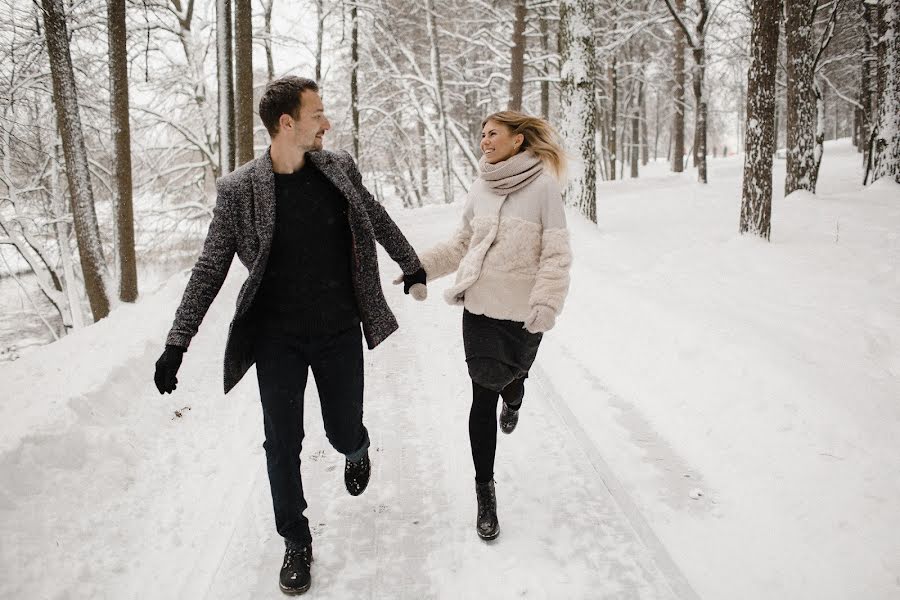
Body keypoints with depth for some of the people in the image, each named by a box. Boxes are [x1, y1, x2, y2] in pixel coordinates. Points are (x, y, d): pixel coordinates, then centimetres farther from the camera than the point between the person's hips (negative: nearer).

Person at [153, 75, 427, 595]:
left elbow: (378, 220, 14)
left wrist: (413, 267, 23)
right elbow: (210, 271, -4)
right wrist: (176, 343, -5)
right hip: (277, 338, -1)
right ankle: (297, 542, 28)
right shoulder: (239, 190, -10)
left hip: (339, 332, 2)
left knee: (345, 432, 10)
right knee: (283, 442, 6)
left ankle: (357, 450, 49)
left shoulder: (341, 168, -3)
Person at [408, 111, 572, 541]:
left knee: (513, 376, 17)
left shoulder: (543, 186, -9)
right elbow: (461, 245, 16)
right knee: (483, 395, 1)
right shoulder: (480, 189, 6)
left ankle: (512, 402, 58)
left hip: (523, 312, -3)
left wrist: (546, 303, -24)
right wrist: (420, 266, 8)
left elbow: (557, 253, -12)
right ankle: (485, 489, 13)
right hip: (480, 307, 3)